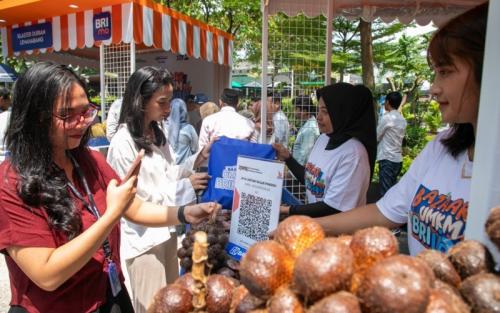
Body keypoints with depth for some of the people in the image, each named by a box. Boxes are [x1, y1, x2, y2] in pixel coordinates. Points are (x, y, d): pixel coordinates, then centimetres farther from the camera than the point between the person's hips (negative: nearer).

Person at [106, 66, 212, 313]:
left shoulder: (158, 133, 4)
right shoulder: (123, 142, -20)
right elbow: (134, 200, -18)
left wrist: (198, 159, -3)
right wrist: (185, 186, -17)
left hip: (166, 230, 8)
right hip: (143, 237, -7)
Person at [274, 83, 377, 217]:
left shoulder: (353, 153, -21)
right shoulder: (323, 138, 2)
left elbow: (333, 208, -20)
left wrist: (289, 210, -14)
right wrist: (288, 158, 2)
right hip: (315, 219, 6)